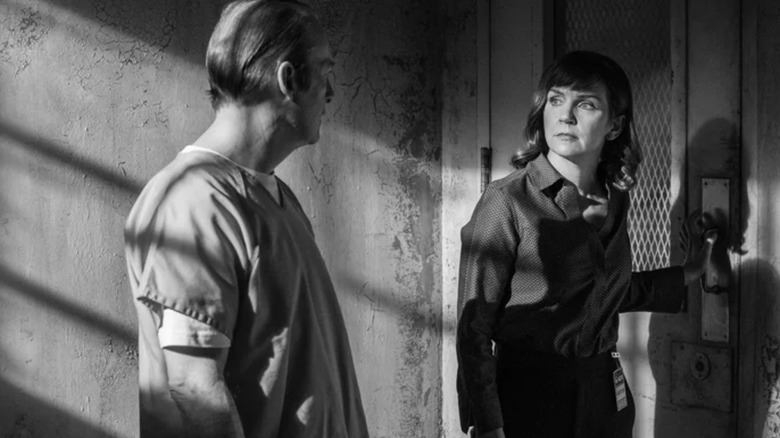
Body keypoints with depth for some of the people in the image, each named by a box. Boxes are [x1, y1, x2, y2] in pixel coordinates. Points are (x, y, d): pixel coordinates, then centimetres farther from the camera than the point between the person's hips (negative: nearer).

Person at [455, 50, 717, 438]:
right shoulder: (507, 202, -15)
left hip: (604, 392, 5)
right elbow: (474, 325, -15)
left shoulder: (614, 201, 3)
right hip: (529, 396, -5)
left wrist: (687, 274, 16)